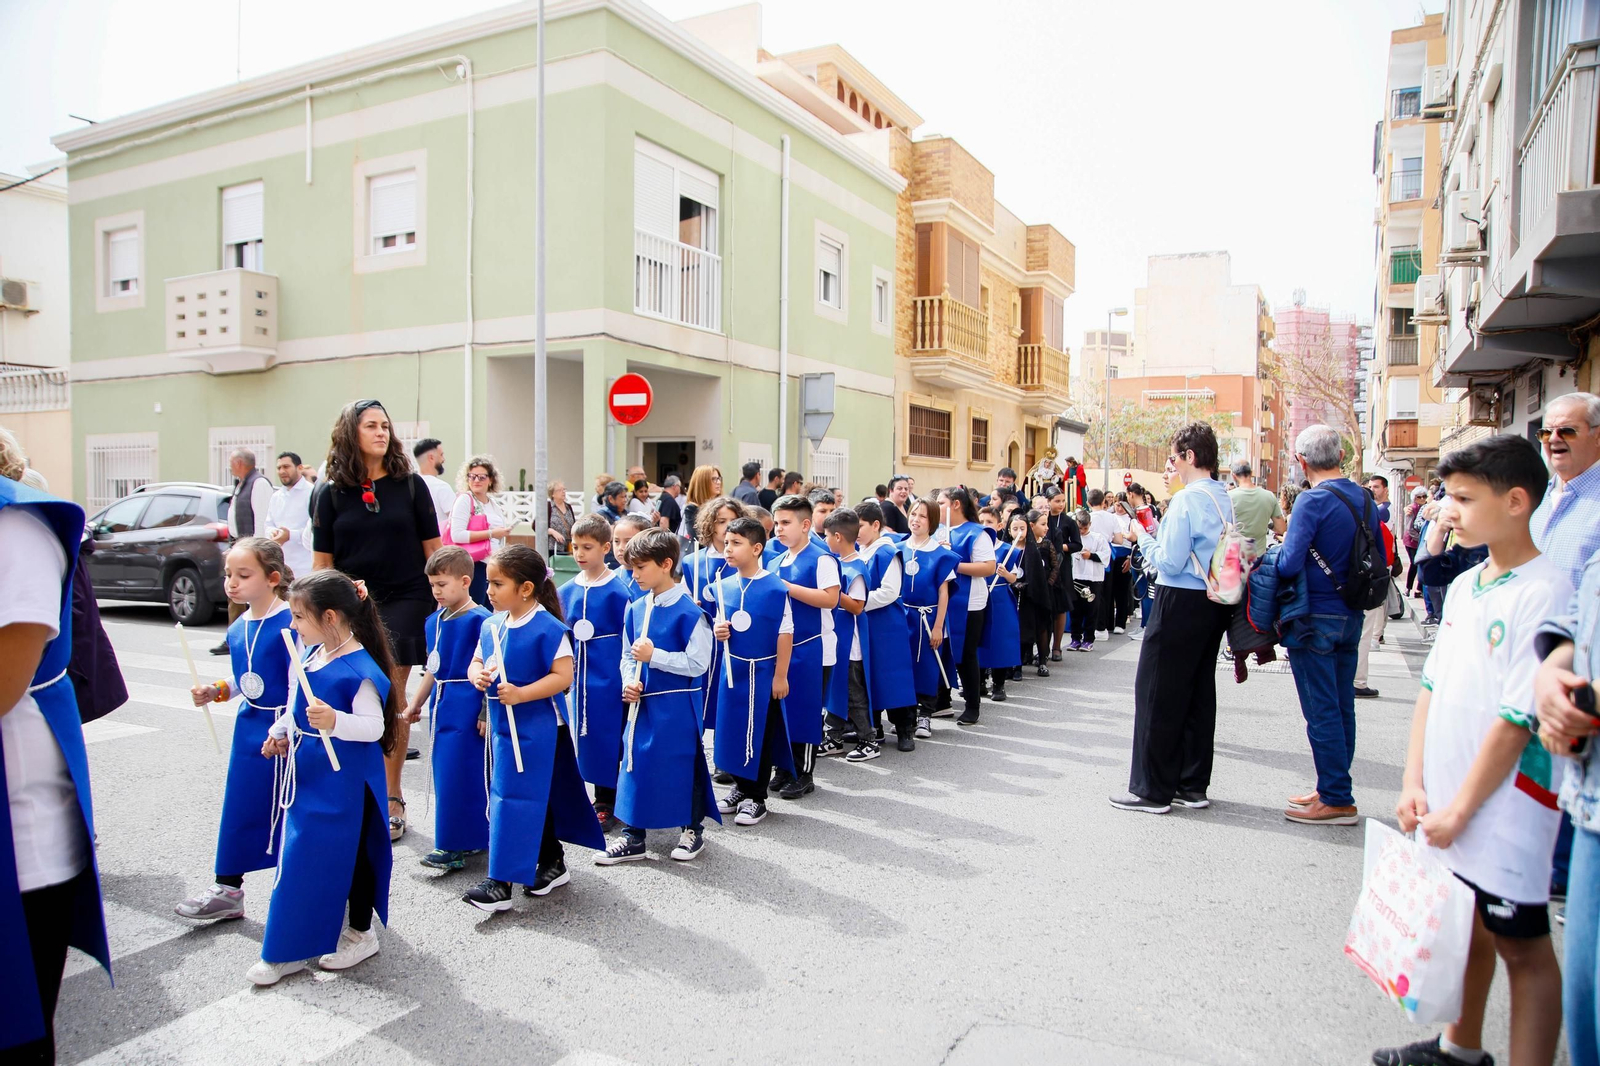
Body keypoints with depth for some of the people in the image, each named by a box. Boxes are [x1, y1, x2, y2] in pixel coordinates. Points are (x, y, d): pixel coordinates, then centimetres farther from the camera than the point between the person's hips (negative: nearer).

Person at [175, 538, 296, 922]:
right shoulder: (237, 630, 6)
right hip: (249, 729, 7)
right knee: (238, 808, 13)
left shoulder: (289, 623, -18)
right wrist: (215, 692, 3)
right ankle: (228, 888, 26)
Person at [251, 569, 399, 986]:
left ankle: (360, 934, 27)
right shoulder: (310, 657, 5)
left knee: (350, 854, 8)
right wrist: (280, 732, 8)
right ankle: (288, 948, 30)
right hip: (307, 776, 8)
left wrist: (335, 722, -38)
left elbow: (374, 726, -24)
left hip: (344, 782, -8)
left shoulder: (359, 669, -21)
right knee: (300, 858, 16)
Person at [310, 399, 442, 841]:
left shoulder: (410, 484, 2)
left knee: (391, 698, -2)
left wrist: (441, 602, 2)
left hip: (404, 601, -1)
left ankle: (391, 800, 8)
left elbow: (432, 548, 5)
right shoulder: (330, 492, 5)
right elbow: (322, 561, 8)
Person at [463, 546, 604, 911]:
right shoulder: (491, 625, 6)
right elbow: (476, 663, 15)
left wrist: (521, 694, -26)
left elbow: (563, 676, -19)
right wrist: (477, 676, -9)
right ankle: (552, 862, 33)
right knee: (537, 797, 18)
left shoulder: (548, 629, -17)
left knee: (514, 798, -5)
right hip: (503, 726, 8)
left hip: (535, 727, -8)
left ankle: (501, 882, 2)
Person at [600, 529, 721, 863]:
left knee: (684, 766, 7)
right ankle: (633, 836, 24)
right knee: (635, 764, 11)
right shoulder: (635, 609, 5)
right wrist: (629, 682, -5)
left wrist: (654, 656, -20)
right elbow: (627, 655, 14)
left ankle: (693, 829, 27)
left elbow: (698, 662, -17)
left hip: (677, 706, -6)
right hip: (641, 703, 6)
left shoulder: (688, 611, -16)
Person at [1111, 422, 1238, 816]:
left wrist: (1144, 538, -2)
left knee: (1157, 692, -1)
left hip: (1182, 603, -9)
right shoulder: (1225, 499, 11)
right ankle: (1192, 785, 23)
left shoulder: (1187, 499, -16)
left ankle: (1152, 790, 5)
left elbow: (1169, 562, -18)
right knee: (1199, 692, 14)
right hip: (1214, 603, 9)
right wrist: (1158, 534, 15)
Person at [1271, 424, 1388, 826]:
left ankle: (1336, 800, 6)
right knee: (1342, 707, 15)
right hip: (1352, 615, 8)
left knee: (1321, 711, 0)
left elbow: (1289, 564, -23)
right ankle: (1334, 789, 25)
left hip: (1316, 617, -8)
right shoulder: (1365, 498, 6)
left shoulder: (1313, 501, -18)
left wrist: (1277, 552, -3)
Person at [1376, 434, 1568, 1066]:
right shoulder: (1464, 586, 7)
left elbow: (1517, 720, -19)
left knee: (1522, 947, 7)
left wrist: (1459, 809, -15)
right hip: (1448, 803, 8)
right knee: (1465, 924, 21)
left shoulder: (1545, 592, -17)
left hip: (1505, 810, -8)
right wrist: (1415, 784, 3)